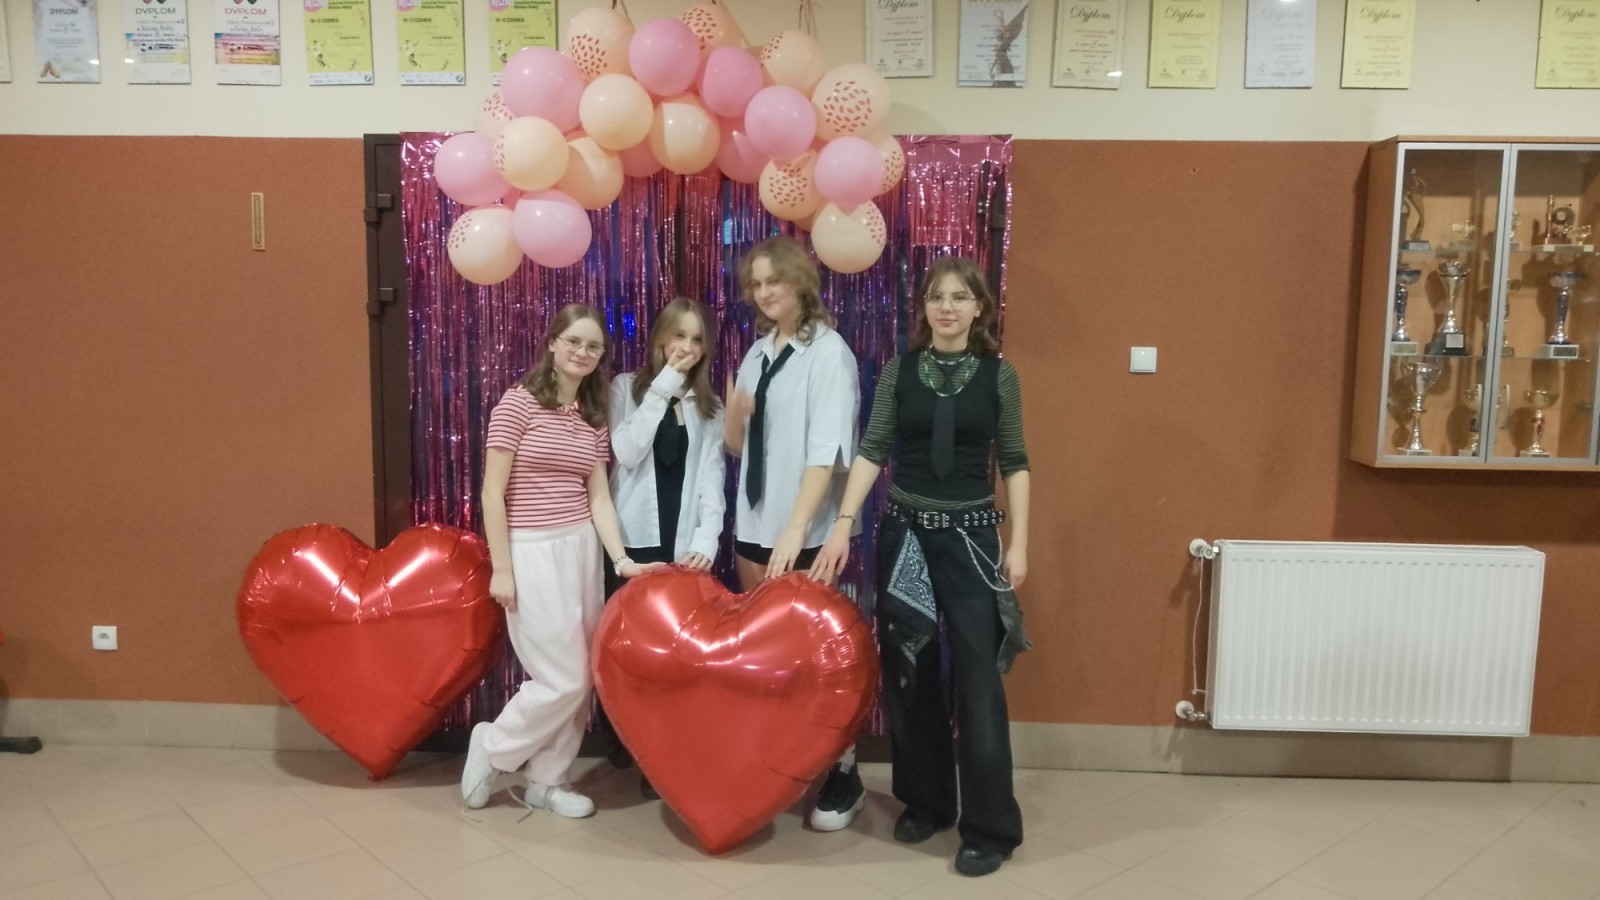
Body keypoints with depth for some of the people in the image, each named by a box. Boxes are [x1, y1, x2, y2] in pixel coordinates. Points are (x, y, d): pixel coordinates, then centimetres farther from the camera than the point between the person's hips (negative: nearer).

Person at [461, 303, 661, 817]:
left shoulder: (593, 417, 9)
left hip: (581, 549, 6)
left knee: (578, 678, 7)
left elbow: (599, 496, 7)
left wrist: (621, 559, -3)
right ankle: (492, 749, 19)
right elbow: (493, 493, -9)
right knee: (564, 679, -5)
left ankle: (546, 780, 24)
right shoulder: (518, 403, -8)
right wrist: (501, 568, -12)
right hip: (531, 552, -6)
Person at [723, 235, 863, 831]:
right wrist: (733, 414, -8)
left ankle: (842, 777, 15)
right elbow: (736, 445, 14)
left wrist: (796, 527, -26)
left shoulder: (829, 352, -10)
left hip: (805, 533, -6)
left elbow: (825, 449, -19)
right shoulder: (758, 352, 10)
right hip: (753, 524, 7)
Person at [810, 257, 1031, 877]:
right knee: (908, 675, 10)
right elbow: (872, 451, -1)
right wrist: (843, 525, -9)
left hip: (970, 535, -2)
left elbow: (1014, 464, 4)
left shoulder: (998, 374, 1)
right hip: (904, 532, 2)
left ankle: (991, 828, 11)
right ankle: (925, 802, 28)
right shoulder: (900, 370, 3)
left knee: (978, 679, -2)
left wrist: (1018, 544, -1)